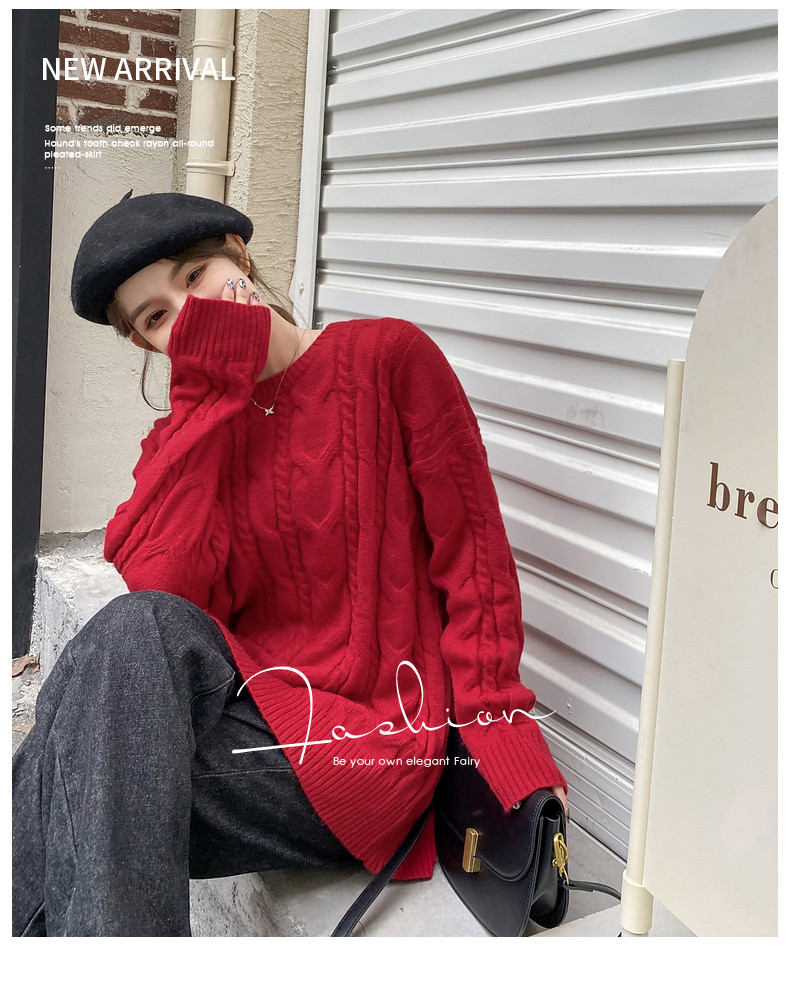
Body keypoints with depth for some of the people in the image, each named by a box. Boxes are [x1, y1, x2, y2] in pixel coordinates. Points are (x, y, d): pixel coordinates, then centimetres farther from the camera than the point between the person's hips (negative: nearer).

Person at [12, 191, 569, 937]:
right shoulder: (185, 433, 12)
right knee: (143, 627, -29)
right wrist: (210, 386, -7)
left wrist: (502, 731, -13)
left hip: (363, 742, -4)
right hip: (236, 705, 4)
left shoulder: (389, 358, 0)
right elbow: (167, 593, -9)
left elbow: (473, 559, -3)